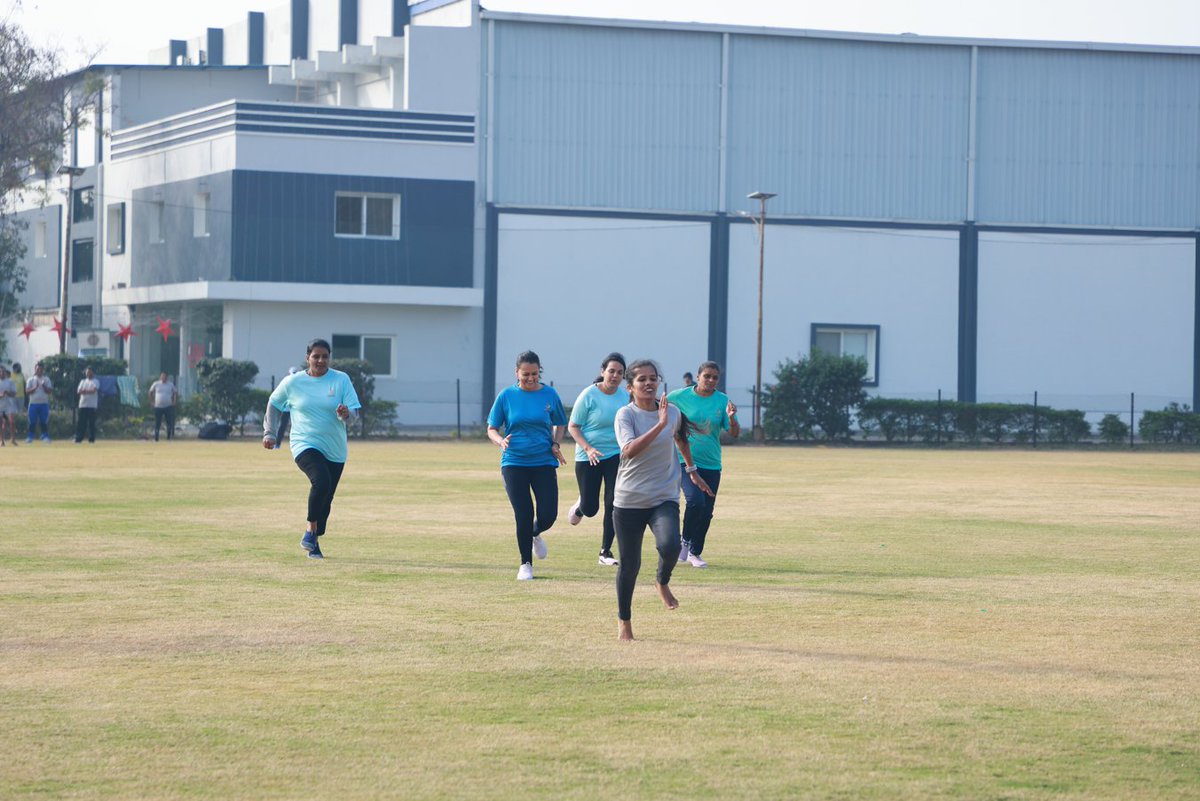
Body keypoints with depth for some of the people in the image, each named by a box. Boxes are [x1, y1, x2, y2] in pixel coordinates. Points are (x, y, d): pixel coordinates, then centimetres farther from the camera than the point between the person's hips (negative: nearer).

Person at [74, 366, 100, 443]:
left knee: (91, 423, -4)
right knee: (80, 423, 0)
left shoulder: (95, 382, 5)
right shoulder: (83, 381, 18)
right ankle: (78, 439, 1)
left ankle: (91, 439, 0)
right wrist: (88, 391, -13)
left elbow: (93, 390, -13)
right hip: (82, 405, 4)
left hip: (92, 406, -4)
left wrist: (84, 391, -9)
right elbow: (78, 391, 4)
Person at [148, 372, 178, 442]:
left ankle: (169, 438, 8)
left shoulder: (171, 384, 4)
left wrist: (174, 402, 5)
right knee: (157, 423, 1)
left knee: (169, 423, -2)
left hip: (168, 407, 0)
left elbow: (176, 393, 14)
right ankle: (156, 439, 6)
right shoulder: (156, 384, 2)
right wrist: (152, 401, 6)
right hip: (158, 407, 0)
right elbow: (151, 392, 12)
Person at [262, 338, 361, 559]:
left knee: (326, 498, 6)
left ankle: (314, 542, 24)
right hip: (305, 445, -2)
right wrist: (269, 432, 13)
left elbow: (351, 414, -3)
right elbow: (273, 404, 17)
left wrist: (345, 414, -25)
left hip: (335, 450, 2)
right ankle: (311, 529, -14)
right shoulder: (292, 382, 1)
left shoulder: (341, 380, 0)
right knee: (321, 481, -29)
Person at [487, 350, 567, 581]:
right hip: (514, 463, -1)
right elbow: (491, 429, 4)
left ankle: (535, 535, 32)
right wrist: (501, 441, -17)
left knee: (548, 516, -5)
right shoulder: (506, 396, -1)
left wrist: (556, 444, -2)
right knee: (523, 516, -4)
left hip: (544, 462, 1)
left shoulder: (549, 395, 2)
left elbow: (560, 424, 17)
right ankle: (526, 564, 13)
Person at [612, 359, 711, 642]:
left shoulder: (672, 412, 2)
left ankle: (662, 582, 10)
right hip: (629, 501, -2)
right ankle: (624, 621, 25)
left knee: (670, 546, -25)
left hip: (664, 499, 2)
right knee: (629, 564, 3)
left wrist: (691, 470, 33)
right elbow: (628, 451, -28)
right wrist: (660, 425, -33)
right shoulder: (626, 415, -10)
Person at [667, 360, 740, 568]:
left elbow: (735, 433, -5)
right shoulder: (680, 396, -4)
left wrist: (731, 418, -23)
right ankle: (686, 541, -1)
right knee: (695, 500, -23)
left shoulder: (723, 401, 0)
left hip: (712, 465, 3)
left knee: (706, 512, 6)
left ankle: (695, 553, 22)